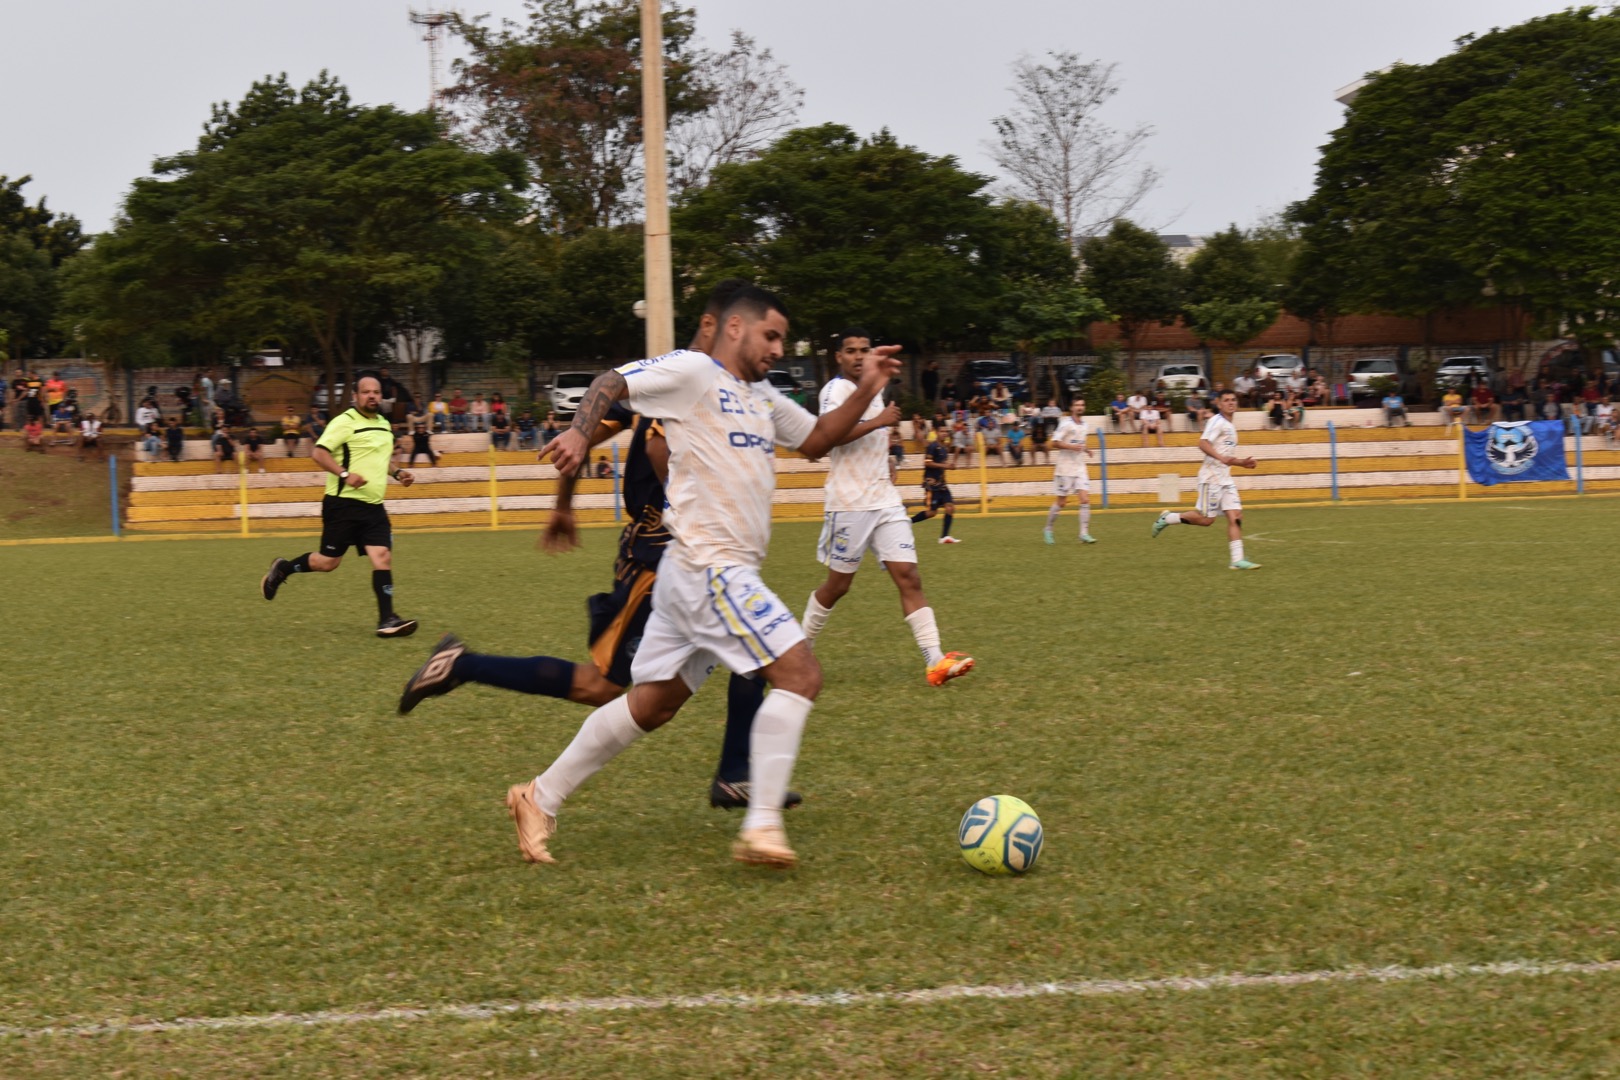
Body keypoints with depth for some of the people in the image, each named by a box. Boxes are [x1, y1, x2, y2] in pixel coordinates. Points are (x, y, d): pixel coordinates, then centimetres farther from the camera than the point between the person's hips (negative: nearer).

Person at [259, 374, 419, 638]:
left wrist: (397, 473, 16)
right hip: (344, 504, -6)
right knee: (328, 562, -1)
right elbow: (318, 453, -16)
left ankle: (387, 620, -8)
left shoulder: (384, 424, 16)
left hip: (373, 507, 6)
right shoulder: (345, 422, -10)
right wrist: (345, 474, -28)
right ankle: (282, 569, 25)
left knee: (383, 557, -8)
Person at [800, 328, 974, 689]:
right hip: (850, 505, -6)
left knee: (908, 577, -6)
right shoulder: (836, 389, -10)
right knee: (838, 584, 3)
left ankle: (935, 662, -13)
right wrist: (878, 421, -25)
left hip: (885, 500, 7)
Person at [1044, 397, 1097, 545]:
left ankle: (1084, 533, -7)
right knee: (1061, 503, 1)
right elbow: (1055, 442, -15)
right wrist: (1072, 446, -25)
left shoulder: (1083, 424, 12)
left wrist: (1085, 449, 9)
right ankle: (1048, 530, 20)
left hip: (1080, 467, 6)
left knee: (1085, 499, -8)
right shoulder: (1066, 423, -10)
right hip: (1065, 468, -6)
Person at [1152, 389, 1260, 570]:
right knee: (1206, 519, -7)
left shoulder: (1231, 426, 21)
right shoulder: (1217, 421, -8)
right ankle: (1167, 518, 10)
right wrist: (1221, 458, -34)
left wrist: (1241, 463, 18)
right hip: (1212, 477, -8)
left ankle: (1237, 560, -6)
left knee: (1236, 516, -3)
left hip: (1225, 478, 8)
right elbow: (1203, 443, -22)